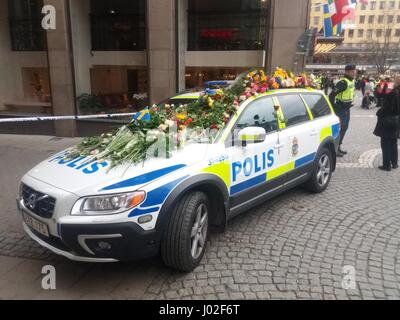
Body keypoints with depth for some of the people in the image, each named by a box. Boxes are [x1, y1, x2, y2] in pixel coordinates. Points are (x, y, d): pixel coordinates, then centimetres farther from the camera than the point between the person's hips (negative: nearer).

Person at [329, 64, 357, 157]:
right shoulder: (343, 82, -20)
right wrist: (334, 107, -21)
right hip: (341, 108, -10)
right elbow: (332, 95, -25)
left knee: (344, 128, 15)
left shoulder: (352, 81, 10)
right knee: (340, 128, -8)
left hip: (347, 108, 10)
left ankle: (338, 147, 25)